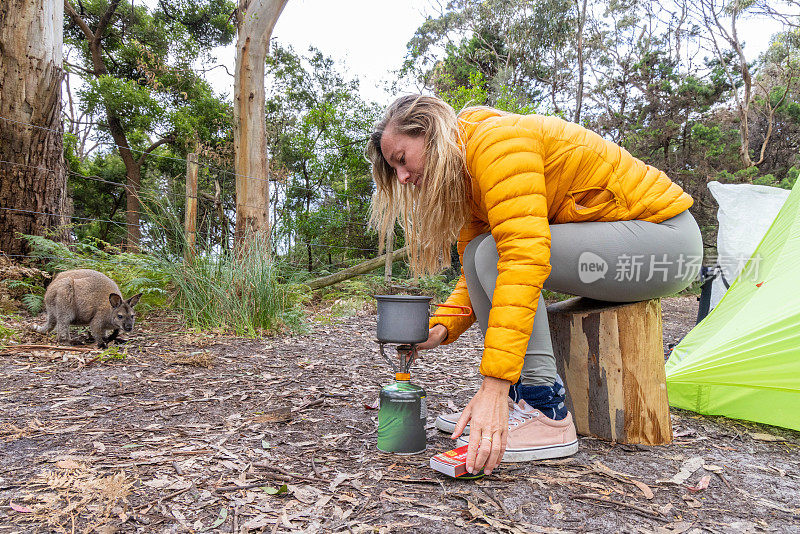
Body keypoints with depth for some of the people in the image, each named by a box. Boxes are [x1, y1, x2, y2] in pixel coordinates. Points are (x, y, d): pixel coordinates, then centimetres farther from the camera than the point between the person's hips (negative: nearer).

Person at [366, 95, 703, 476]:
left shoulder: (498, 139, -22)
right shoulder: (467, 178, 8)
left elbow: (524, 257, -34)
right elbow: (472, 271, 10)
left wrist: (494, 384, -36)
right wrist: (440, 328, -8)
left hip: (666, 236, -9)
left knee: (494, 254, -24)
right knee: (479, 254, 0)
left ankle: (546, 413, -17)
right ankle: (513, 404, 1)